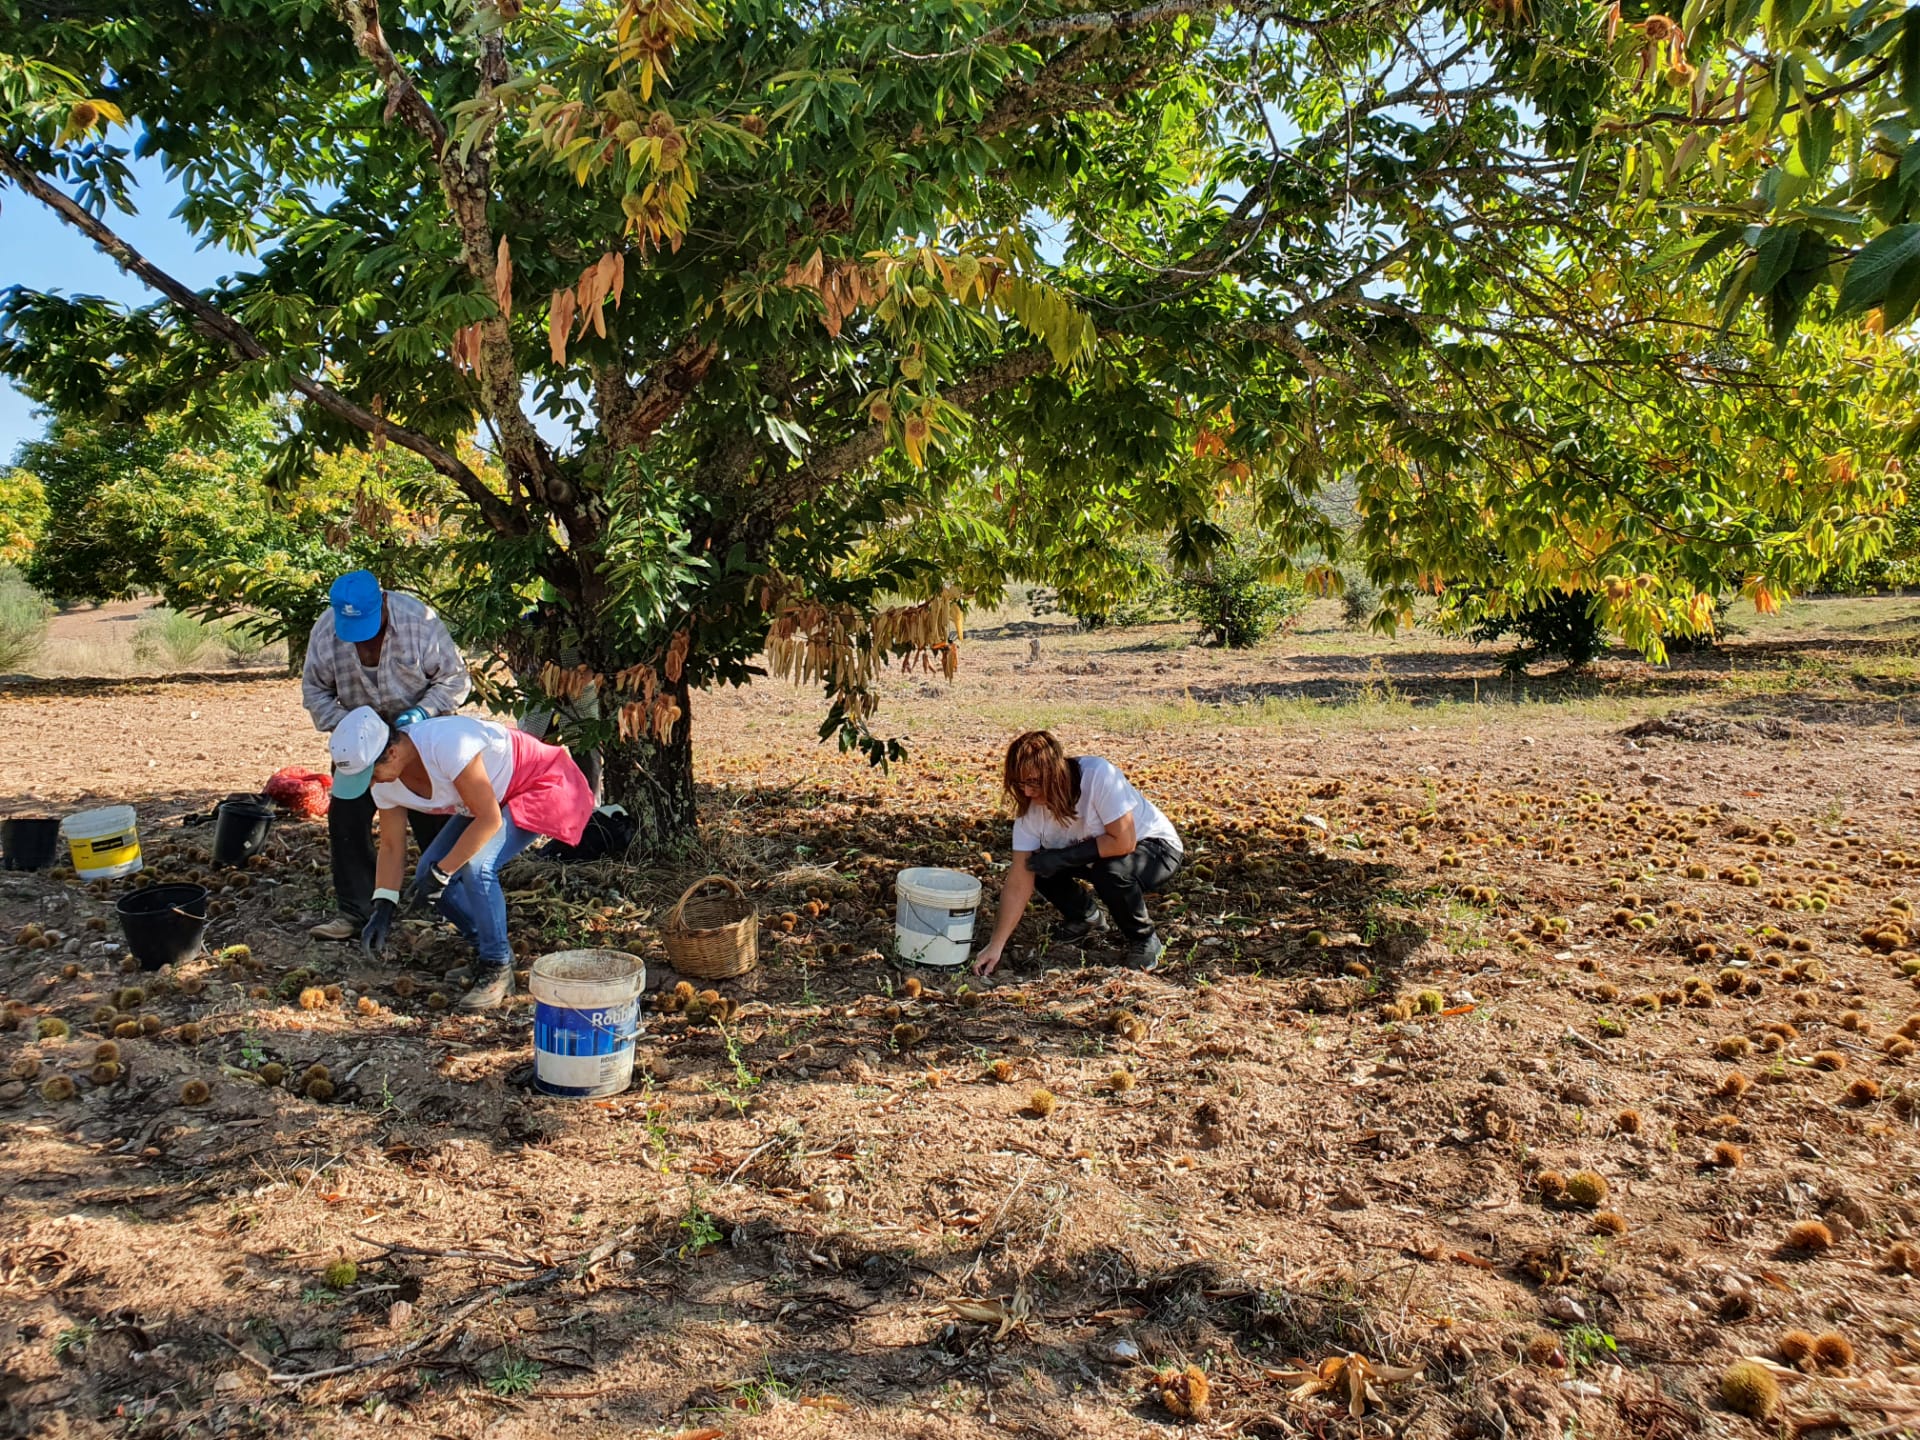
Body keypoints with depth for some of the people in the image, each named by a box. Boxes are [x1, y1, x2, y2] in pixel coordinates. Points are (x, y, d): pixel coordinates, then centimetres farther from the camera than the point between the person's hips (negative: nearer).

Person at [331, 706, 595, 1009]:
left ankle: (497, 968, -10)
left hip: (538, 788, -8)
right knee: (427, 875, -4)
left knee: (476, 866, -28)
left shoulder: (445, 744, -36)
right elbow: (391, 846, 0)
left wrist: (441, 873, -26)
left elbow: (489, 819, -30)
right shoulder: (385, 782, -11)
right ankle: (487, 947, 17)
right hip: (489, 798, 8)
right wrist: (382, 907, -10)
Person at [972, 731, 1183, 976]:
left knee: (1111, 870, -35)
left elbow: (1124, 842, -33)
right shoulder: (1029, 808, -18)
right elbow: (1019, 884, -18)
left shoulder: (1099, 775, -34)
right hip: (1096, 852, 6)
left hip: (1156, 847, -5)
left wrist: (1064, 857, -30)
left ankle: (1145, 940, -6)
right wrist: (996, 946, -23)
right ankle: (1087, 918, 14)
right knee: (1038, 865, -13)